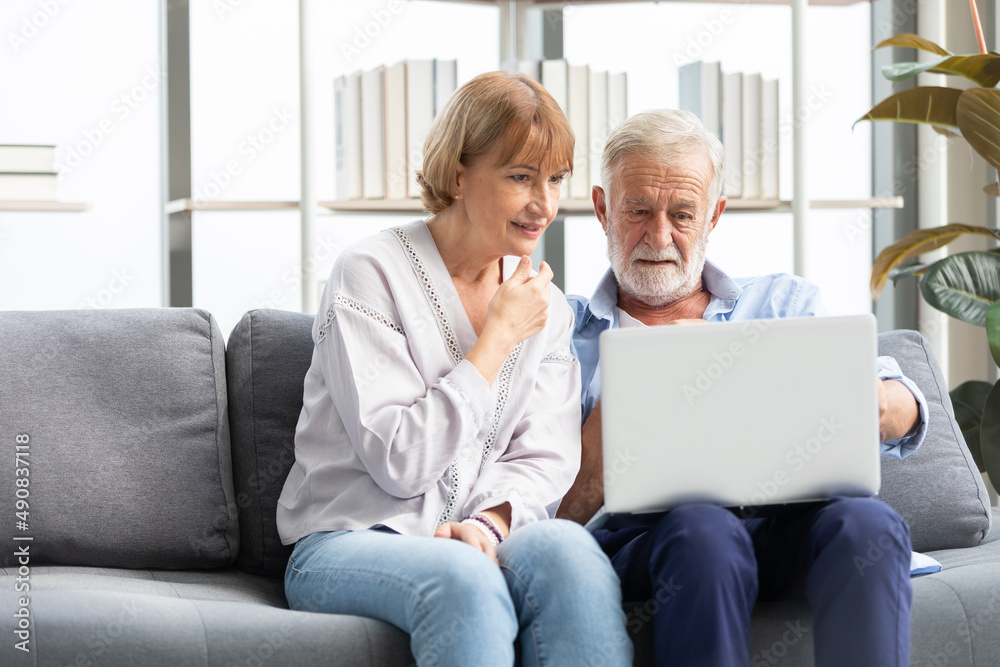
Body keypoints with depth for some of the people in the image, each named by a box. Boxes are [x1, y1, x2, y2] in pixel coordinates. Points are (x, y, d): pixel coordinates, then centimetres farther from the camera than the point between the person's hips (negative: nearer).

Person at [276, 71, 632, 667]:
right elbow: (398, 462, -15)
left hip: (476, 537, 4)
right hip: (348, 542, -4)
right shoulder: (370, 276, -6)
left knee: (566, 547, -30)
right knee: (462, 578, -38)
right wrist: (497, 338, -11)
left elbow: (545, 459, 5)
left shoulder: (546, 306, 12)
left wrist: (490, 523, -17)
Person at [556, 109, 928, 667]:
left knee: (868, 521, -33)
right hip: (638, 535, -1)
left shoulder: (785, 302, 26)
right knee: (705, 532, -38)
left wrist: (876, 405, -13)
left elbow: (906, 415, 13)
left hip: (785, 528, 2)